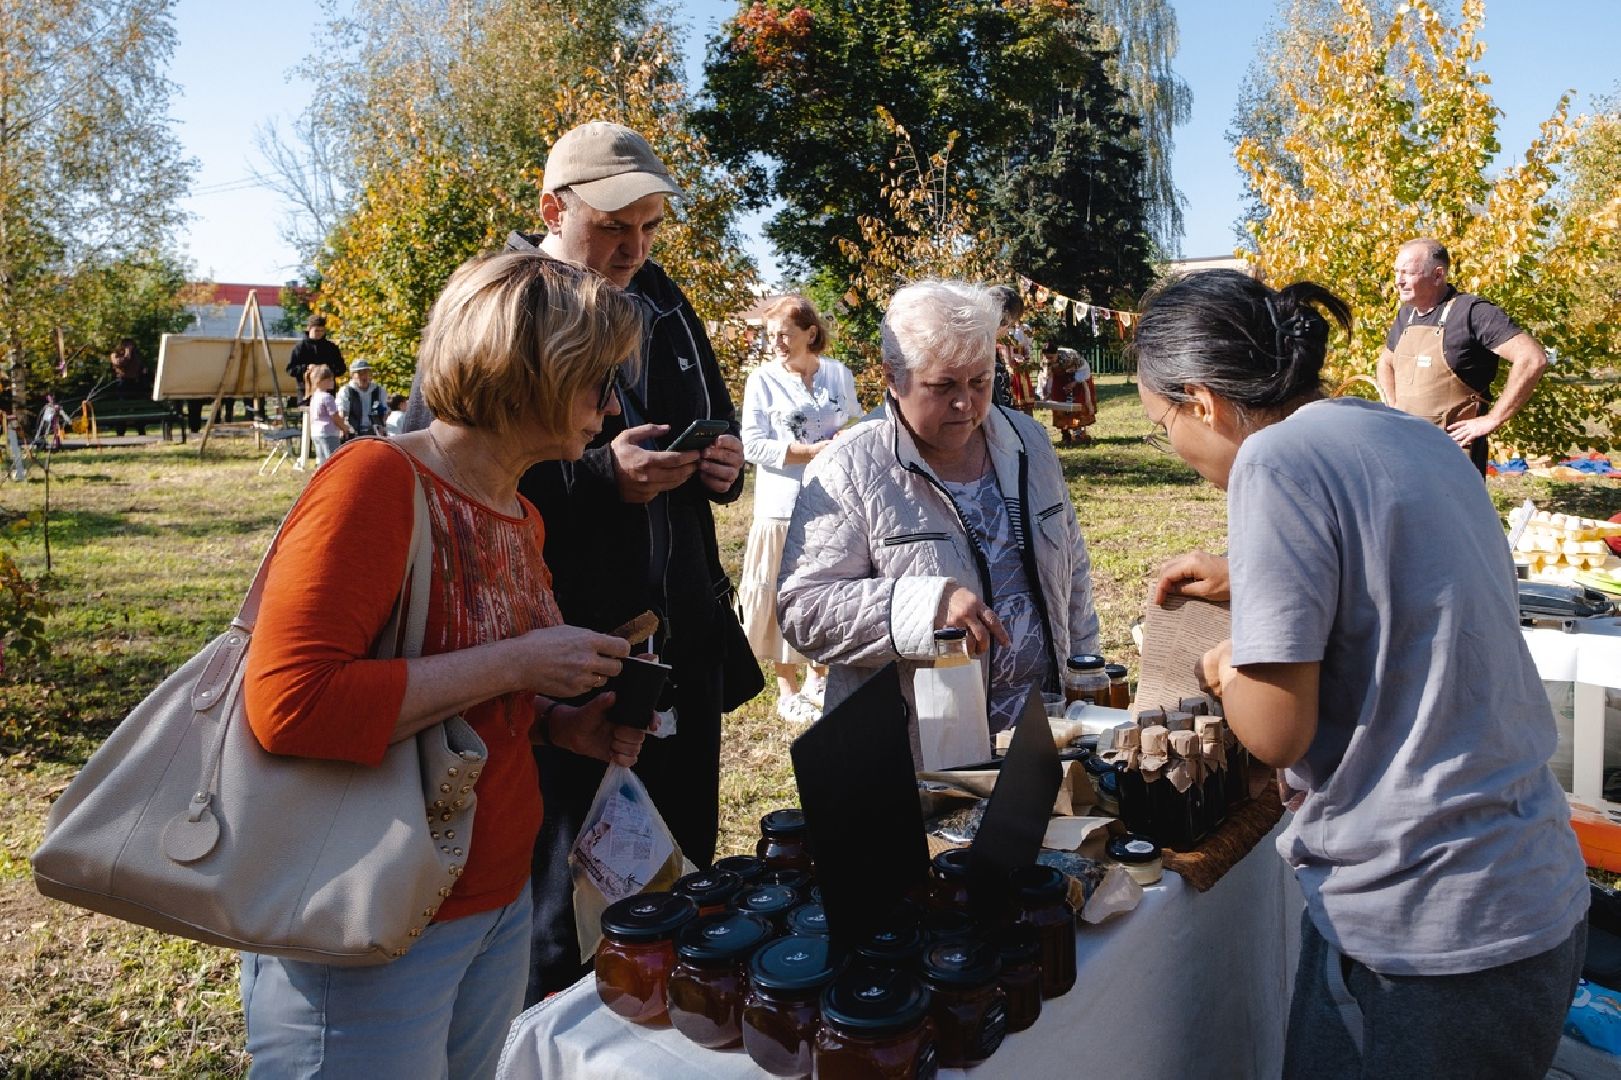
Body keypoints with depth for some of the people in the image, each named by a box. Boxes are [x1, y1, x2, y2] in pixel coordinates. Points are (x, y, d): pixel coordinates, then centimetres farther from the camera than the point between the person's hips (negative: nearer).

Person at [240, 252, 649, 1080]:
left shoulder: (522, 517, 6)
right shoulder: (377, 480, -19)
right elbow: (289, 703, -29)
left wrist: (563, 724, 2)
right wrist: (514, 665, -25)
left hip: (501, 901, 8)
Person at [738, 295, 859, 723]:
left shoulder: (840, 374, 6)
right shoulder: (762, 379, -3)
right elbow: (752, 445, -8)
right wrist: (811, 450, -16)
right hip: (783, 505, -3)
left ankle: (818, 677, 29)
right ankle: (787, 689, 16)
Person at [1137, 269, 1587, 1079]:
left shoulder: (1276, 459, -19)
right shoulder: (1415, 438, 6)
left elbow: (1276, 733, -19)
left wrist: (1227, 672, 1)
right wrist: (1248, 578, 20)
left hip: (1424, 930, -8)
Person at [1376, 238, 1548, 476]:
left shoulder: (1472, 312, -11)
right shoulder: (1406, 314, 12)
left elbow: (1533, 359, -19)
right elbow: (1386, 363, 30)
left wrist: (1493, 420, -18)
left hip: (1454, 446, -7)